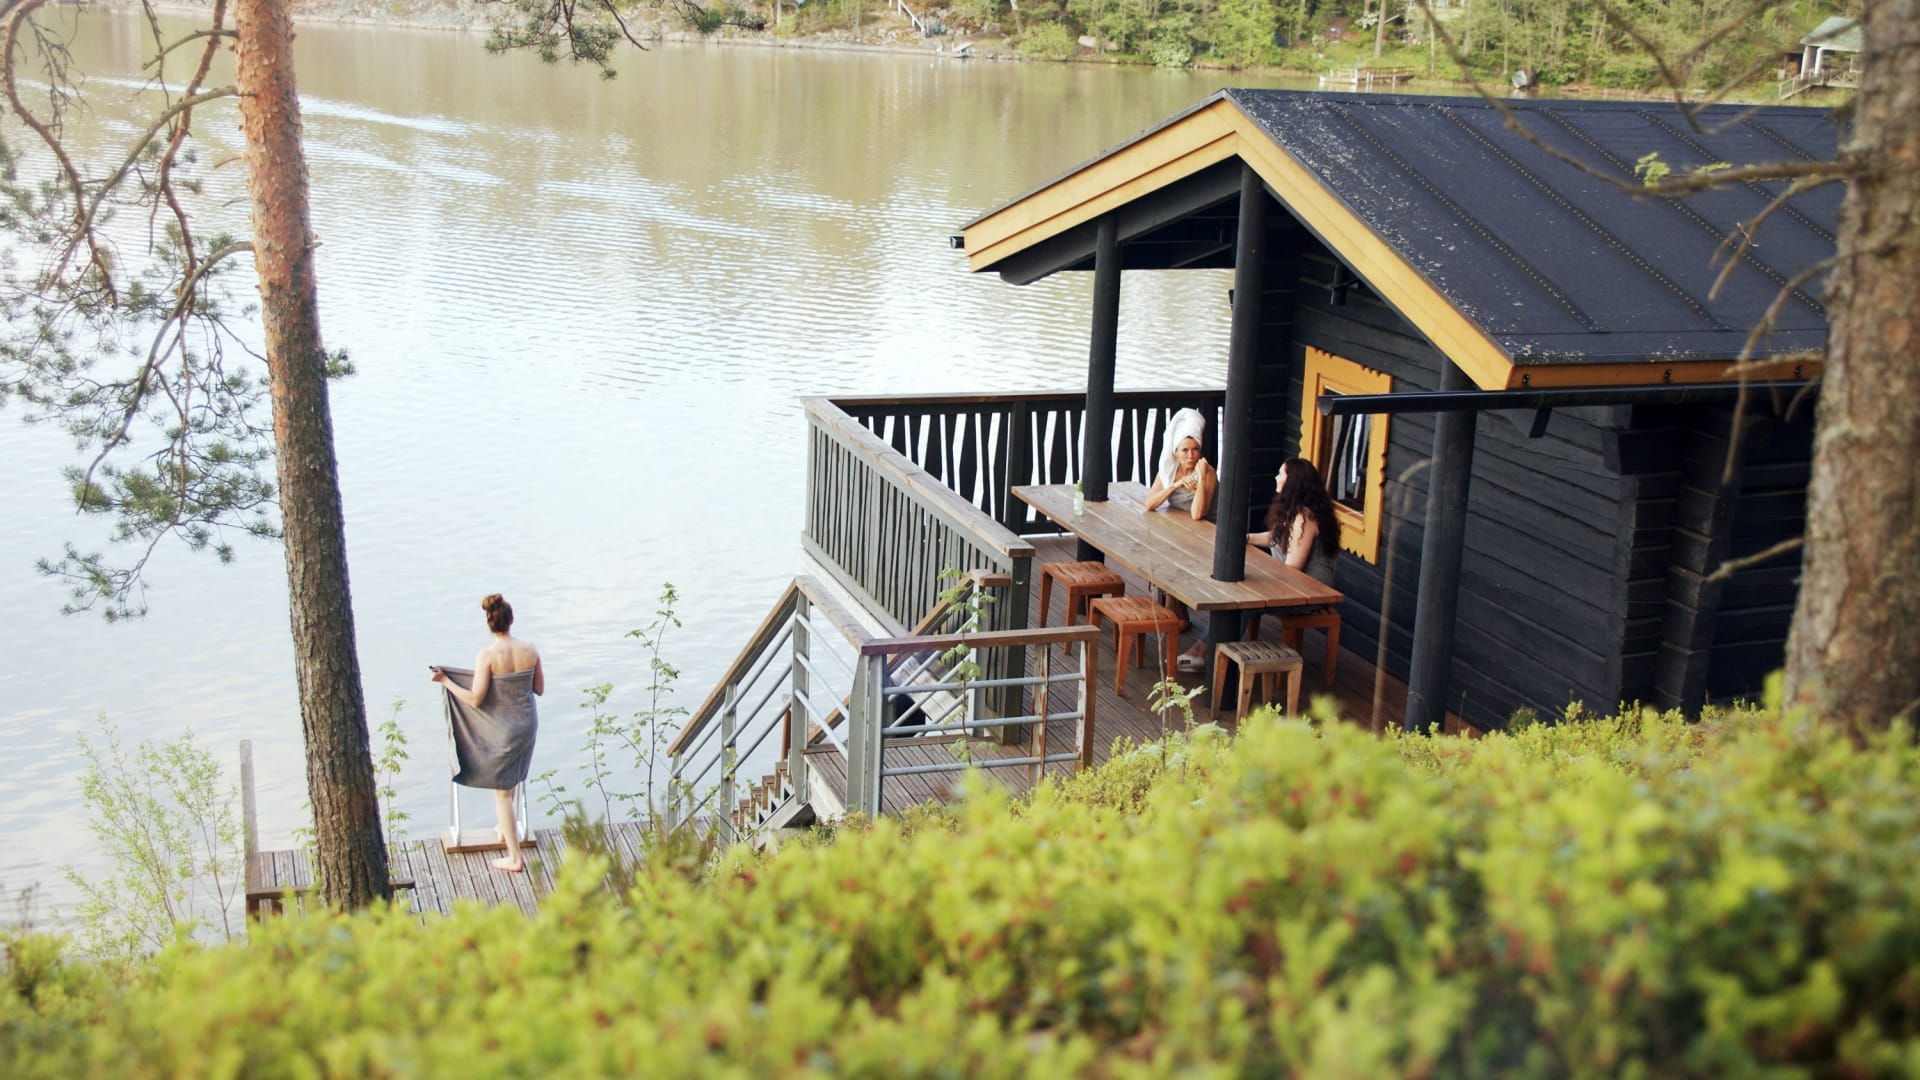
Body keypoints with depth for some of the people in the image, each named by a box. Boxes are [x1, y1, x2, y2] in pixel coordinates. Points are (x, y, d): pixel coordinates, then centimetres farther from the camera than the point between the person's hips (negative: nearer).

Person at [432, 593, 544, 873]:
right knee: (511, 779, 30)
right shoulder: (530, 650, -6)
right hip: (529, 723, 5)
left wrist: (445, 681, -10)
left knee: (501, 791, 8)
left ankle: (514, 858, 11)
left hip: (502, 728, -5)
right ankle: (506, 830, 48)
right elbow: (540, 689, 4)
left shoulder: (487, 656, -20)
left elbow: (474, 700, -20)